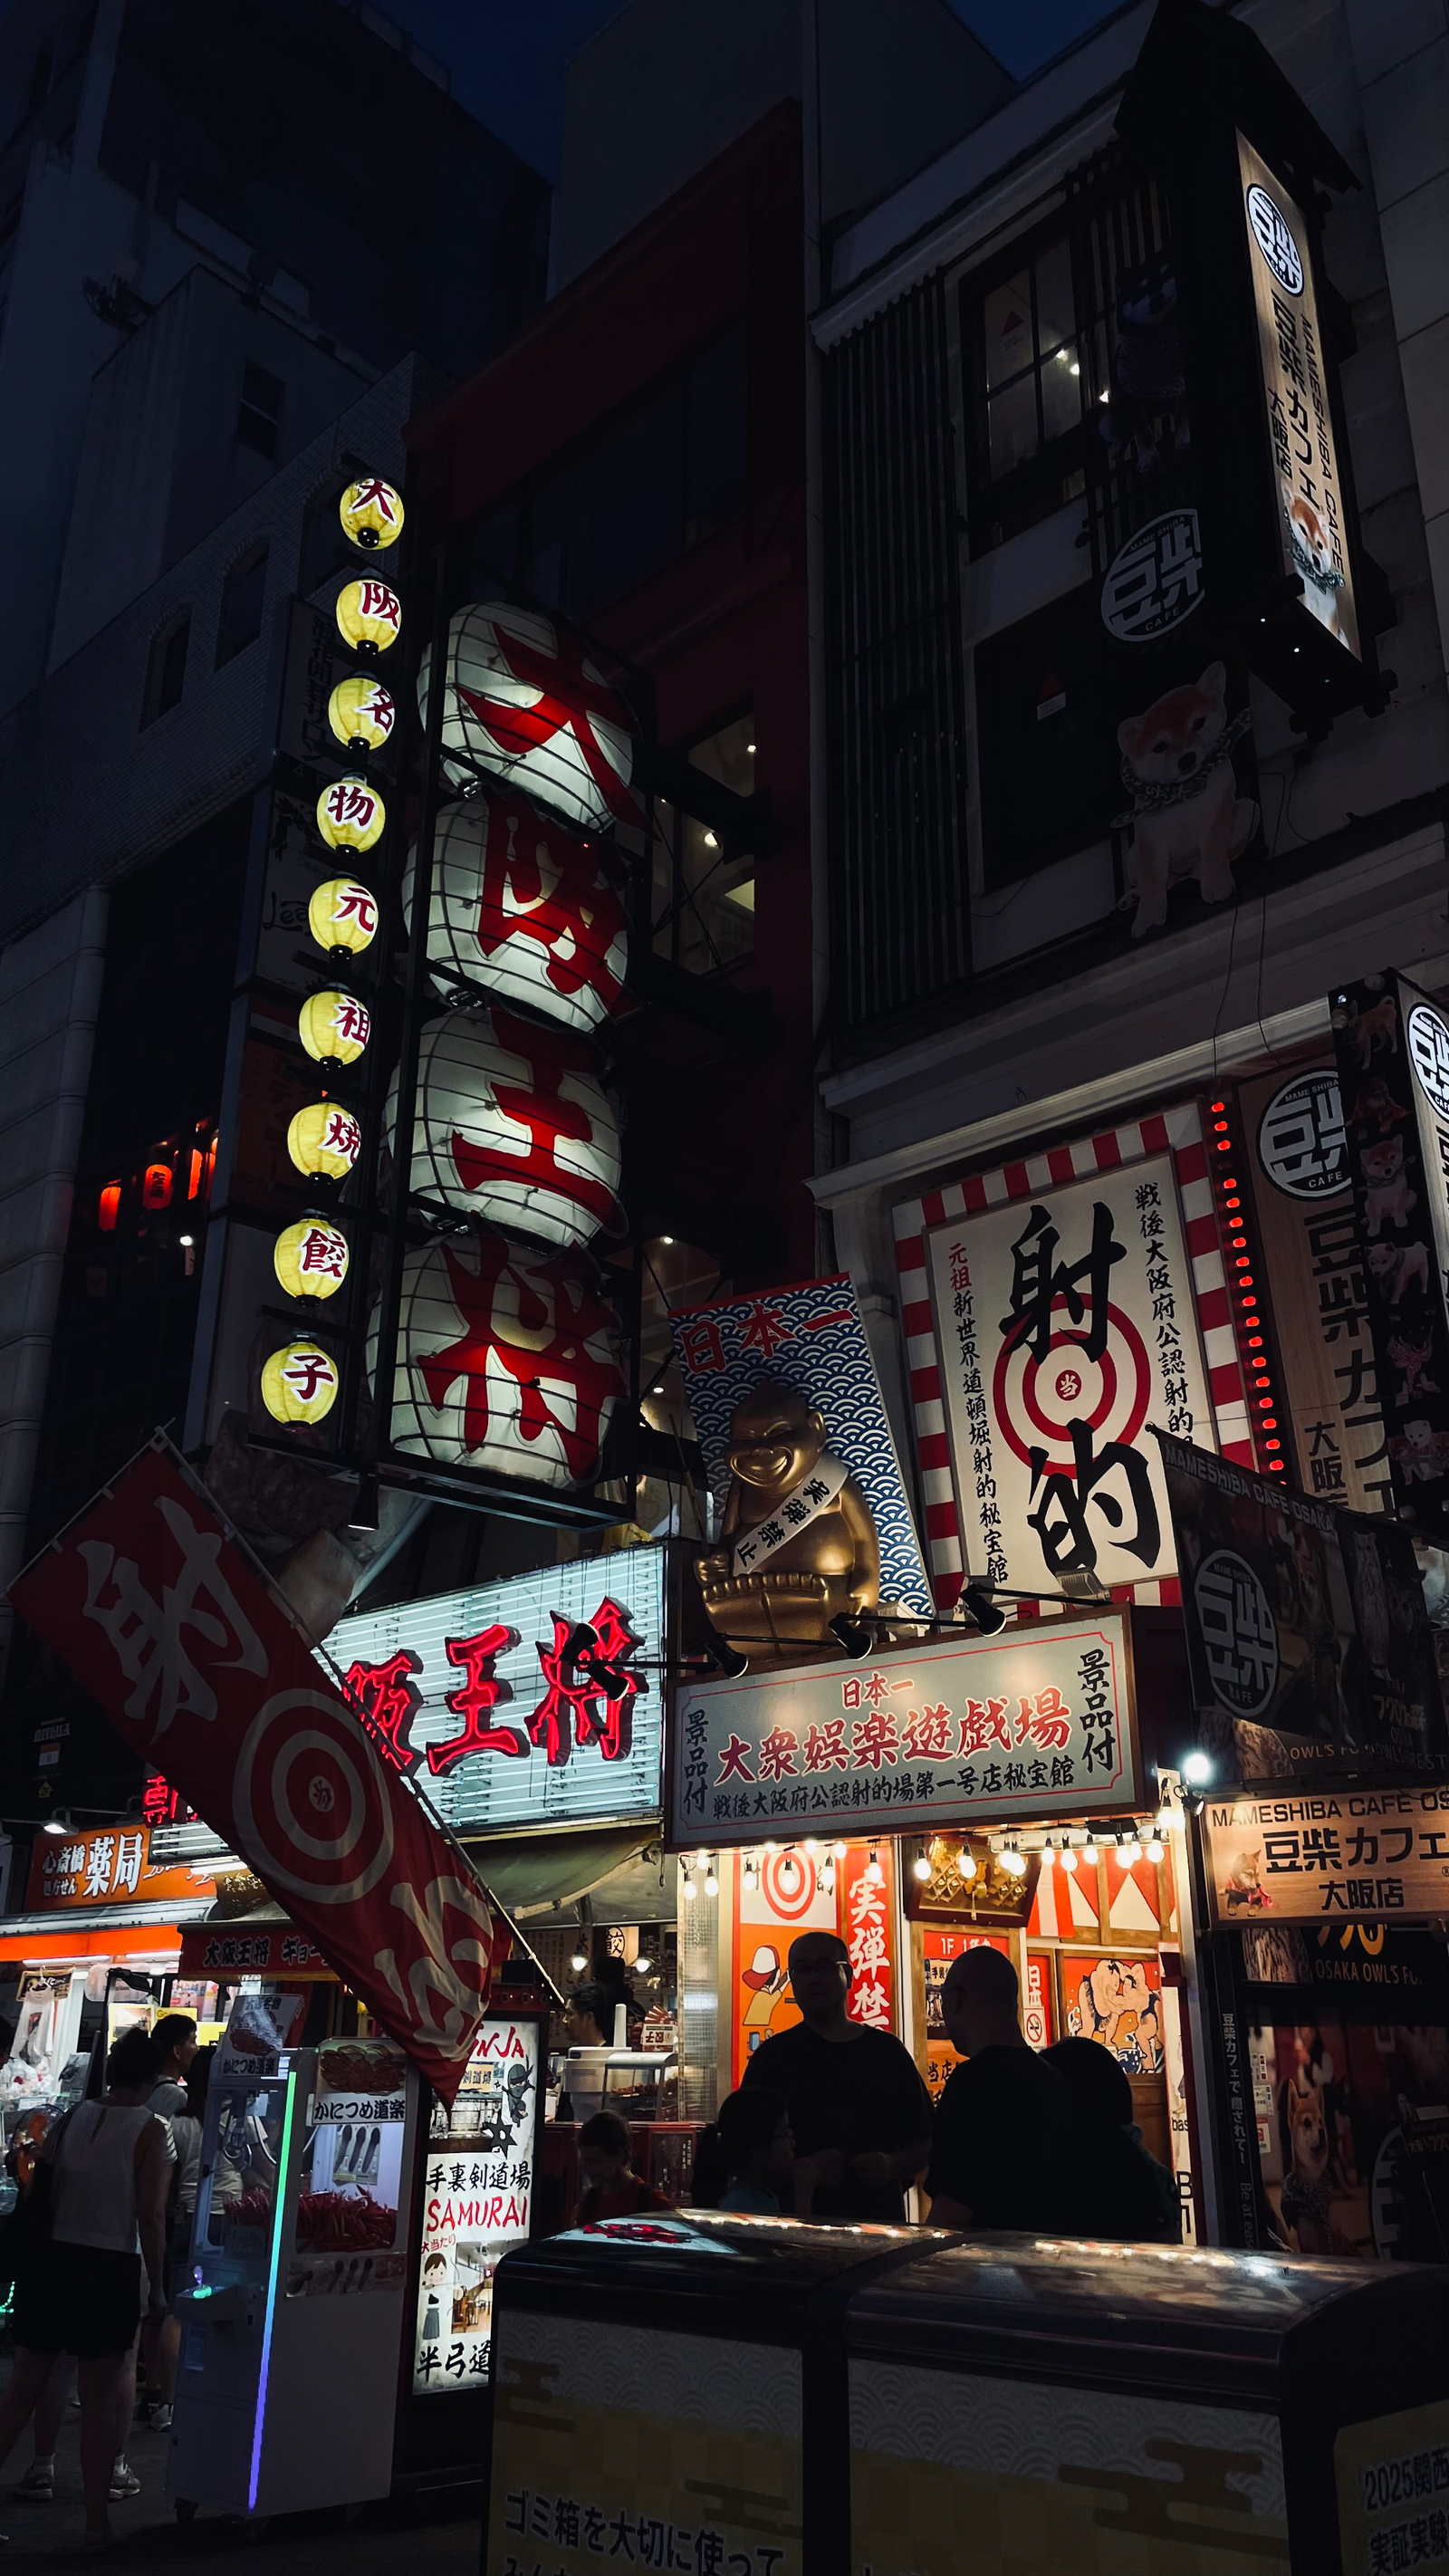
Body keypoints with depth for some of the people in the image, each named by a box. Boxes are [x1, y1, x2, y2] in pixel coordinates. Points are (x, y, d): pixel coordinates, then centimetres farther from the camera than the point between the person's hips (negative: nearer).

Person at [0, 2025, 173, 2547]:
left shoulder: (70, 2117, 5)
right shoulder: (151, 2132, -10)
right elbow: (151, 2217, -13)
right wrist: (157, 2285, -3)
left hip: (51, 2261, 5)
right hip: (110, 2269, -4)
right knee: (100, 2396, 7)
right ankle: (96, 2521, 16)